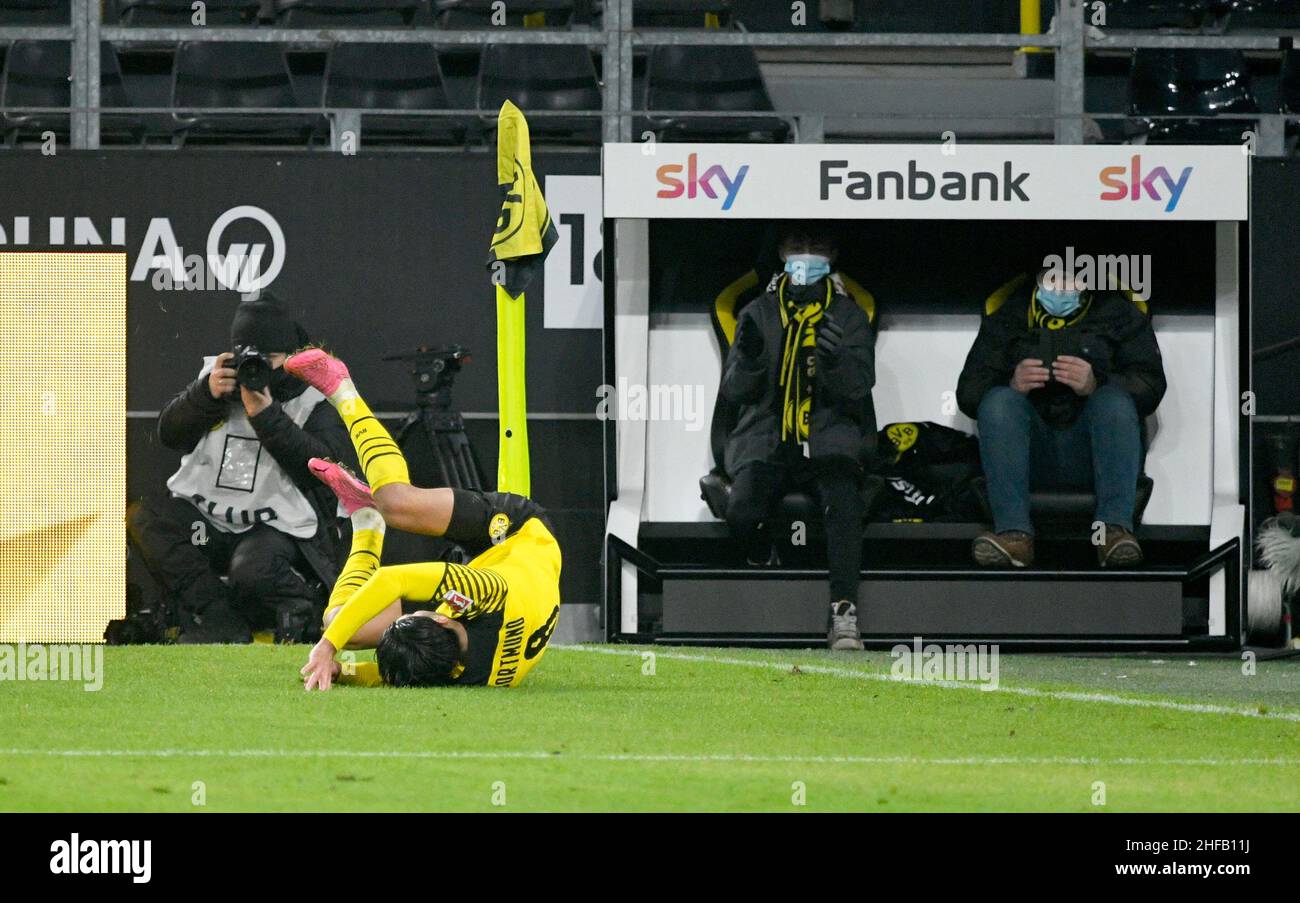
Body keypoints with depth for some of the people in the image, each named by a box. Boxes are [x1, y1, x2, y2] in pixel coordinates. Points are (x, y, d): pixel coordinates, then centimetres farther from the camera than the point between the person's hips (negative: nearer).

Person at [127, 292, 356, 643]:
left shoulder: (314, 401, -2)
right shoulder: (219, 376, 10)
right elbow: (170, 433, 1)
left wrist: (267, 417, -23)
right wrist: (207, 393, -17)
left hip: (275, 528, -5)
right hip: (204, 524, 5)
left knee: (251, 573, -38)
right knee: (141, 516, -22)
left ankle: (300, 603, 0)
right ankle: (218, 622, -20)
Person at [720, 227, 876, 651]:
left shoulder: (848, 316, 7)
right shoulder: (759, 314, 10)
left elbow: (858, 388, -3)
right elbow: (734, 391, 6)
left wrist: (836, 359, -25)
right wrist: (748, 358, -17)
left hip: (829, 438, -1)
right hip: (767, 438, 1)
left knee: (844, 503, -34)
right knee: (742, 513, -27)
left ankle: (843, 613, -35)